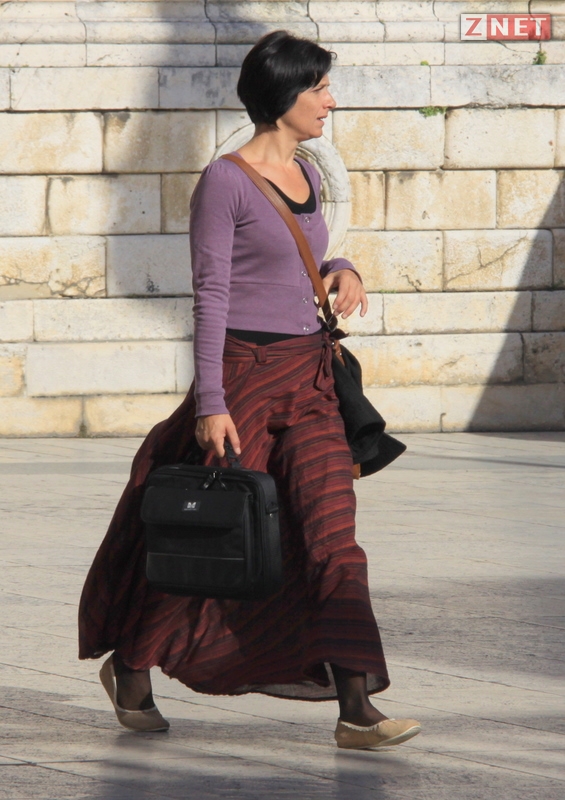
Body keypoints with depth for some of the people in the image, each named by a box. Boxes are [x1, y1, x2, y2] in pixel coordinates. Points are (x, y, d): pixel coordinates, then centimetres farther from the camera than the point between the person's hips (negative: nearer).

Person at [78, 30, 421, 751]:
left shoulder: (305, 176, 11)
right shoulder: (225, 182, -12)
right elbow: (211, 295, -14)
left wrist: (340, 272, 1)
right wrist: (210, 405, -17)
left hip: (309, 378, 6)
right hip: (245, 370, -6)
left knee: (331, 530, -6)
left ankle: (355, 709, -12)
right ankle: (130, 667, 27)